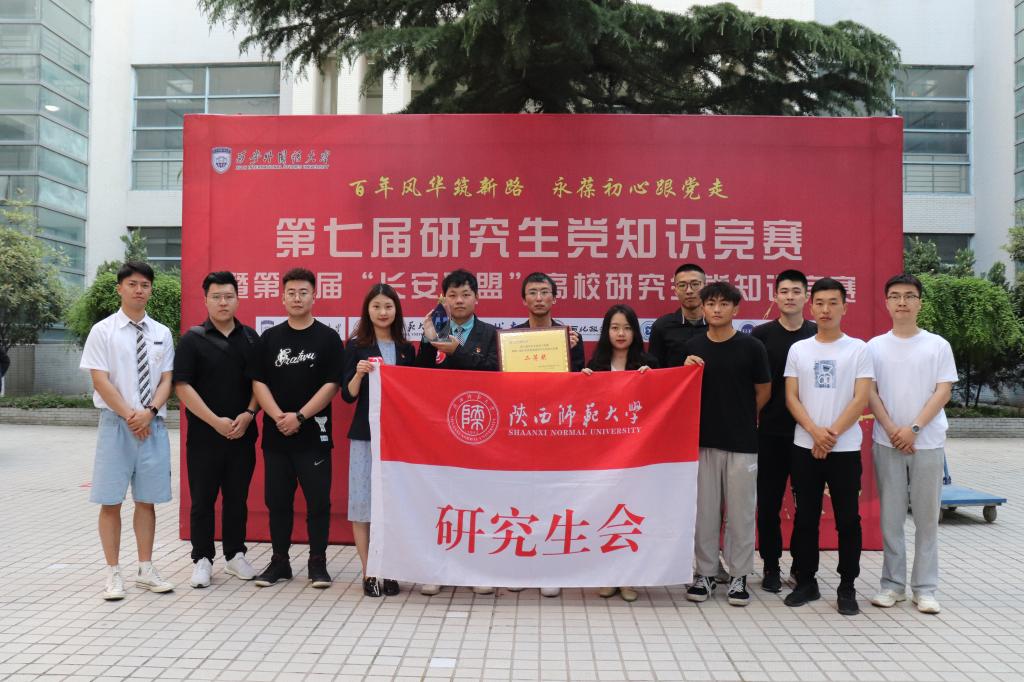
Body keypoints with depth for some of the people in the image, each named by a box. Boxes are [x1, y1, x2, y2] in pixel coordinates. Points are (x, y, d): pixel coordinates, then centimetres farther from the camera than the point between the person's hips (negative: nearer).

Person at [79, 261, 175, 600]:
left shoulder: (162, 333, 8)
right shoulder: (103, 330, -2)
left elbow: (166, 380, 5)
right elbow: (100, 381, -7)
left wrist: (148, 412, -11)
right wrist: (129, 416, -12)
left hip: (153, 425, 3)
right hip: (116, 423, -3)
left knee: (147, 499, 9)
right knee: (111, 501, 2)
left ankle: (146, 570, 18)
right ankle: (113, 574, 12)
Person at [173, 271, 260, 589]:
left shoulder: (250, 338, 7)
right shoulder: (192, 339, -2)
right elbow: (183, 387, -8)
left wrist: (248, 414, -8)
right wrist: (216, 421, -15)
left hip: (243, 434, 3)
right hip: (204, 435, -3)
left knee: (237, 498, 11)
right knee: (202, 500, 5)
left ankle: (235, 555, 24)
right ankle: (202, 559, 17)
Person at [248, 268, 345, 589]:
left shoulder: (328, 338, 0)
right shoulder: (270, 338, 8)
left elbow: (332, 384, -7)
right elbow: (258, 382, 3)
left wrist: (300, 416, -15)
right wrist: (279, 417, -12)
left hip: (314, 435, -3)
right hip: (275, 435, 3)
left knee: (318, 500, 1)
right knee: (277, 501, 10)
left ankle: (318, 563, 13)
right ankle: (279, 562, 22)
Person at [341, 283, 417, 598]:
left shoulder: (406, 349, 10)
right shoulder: (356, 346, 1)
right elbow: (348, 395, -3)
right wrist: (359, 374, -19)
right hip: (365, 434, -2)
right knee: (363, 503, 0)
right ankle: (369, 573, 9)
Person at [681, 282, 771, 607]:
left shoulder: (751, 346, -3)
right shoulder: (692, 347, 4)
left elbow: (763, 391, 5)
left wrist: (741, 418, 10)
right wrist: (687, 371, -9)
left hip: (742, 443, -2)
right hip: (703, 440, 2)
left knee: (740, 512, 5)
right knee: (704, 510, 8)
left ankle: (739, 576, 16)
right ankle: (705, 573, 19)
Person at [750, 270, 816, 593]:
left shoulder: (818, 335, 4)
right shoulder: (762, 334, 1)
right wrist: (751, 417, -5)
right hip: (771, 431, -1)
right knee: (769, 501, 5)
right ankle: (771, 566, 17)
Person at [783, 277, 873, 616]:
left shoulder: (859, 349, 1)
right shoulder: (798, 349, 7)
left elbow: (860, 400, -6)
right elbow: (791, 398, 2)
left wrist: (832, 433, -13)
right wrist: (814, 431, -12)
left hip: (845, 448, -2)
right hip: (804, 446, 2)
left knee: (848, 518, 3)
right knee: (805, 517, 8)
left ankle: (847, 587, 14)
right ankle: (806, 581, 19)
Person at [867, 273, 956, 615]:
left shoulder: (938, 345, 2)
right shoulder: (875, 346, 5)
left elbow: (943, 392, -3)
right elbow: (870, 392, 2)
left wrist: (914, 428, -13)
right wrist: (892, 430, -10)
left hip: (927, 443, -1)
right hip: (887, 443, 1)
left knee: (927, 516, 4)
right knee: (891, 516, 5)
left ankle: (925, 588, 13)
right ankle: (893, 584, 15)